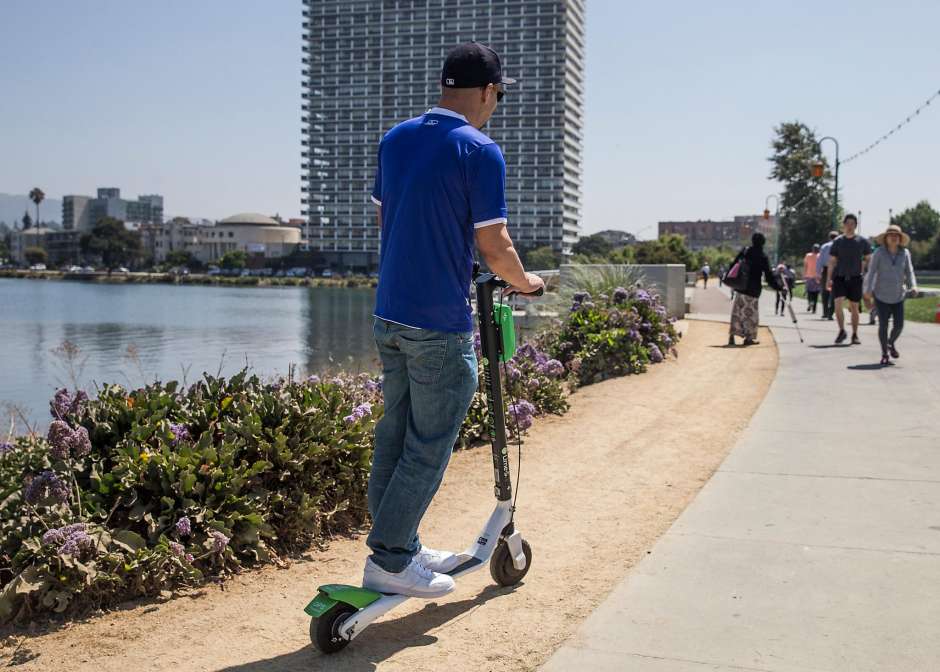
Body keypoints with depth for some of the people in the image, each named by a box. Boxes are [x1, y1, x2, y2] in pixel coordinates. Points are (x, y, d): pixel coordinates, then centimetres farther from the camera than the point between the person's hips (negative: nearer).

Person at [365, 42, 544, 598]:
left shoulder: (395, 139, 8)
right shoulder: (480, 151, -14)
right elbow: (493, 246, -14)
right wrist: (525, 281, 5)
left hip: (389, 315, 8)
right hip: (440, 325, -8)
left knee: (395, 437, 15)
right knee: (429, 448, 2)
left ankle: (402, 547, 25)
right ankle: (390, 561, 5)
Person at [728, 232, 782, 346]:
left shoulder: (744, 251, 1)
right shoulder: (763, 258, -9)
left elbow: (734, 264, 6)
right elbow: (769, 276, -8)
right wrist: (779, 288, 1)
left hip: (740, 287, 4)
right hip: (753, 290, -4)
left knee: (737, 311, 9)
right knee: (751, 313, 7)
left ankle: (732, 336, 6)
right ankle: (748, 337, 9)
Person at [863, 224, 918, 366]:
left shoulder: (905, 253, -1)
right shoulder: (879, 253, -8)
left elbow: (909, 272, 0)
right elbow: (871, 272, -9)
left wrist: (913, 286, -17)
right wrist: (868, 292, -16)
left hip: (898, 296, 2)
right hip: (881, 295, -2)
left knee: (899, 325, -1)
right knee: (883, 325, -3)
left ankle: (891, 343, 32)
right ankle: (884, 355, 13)